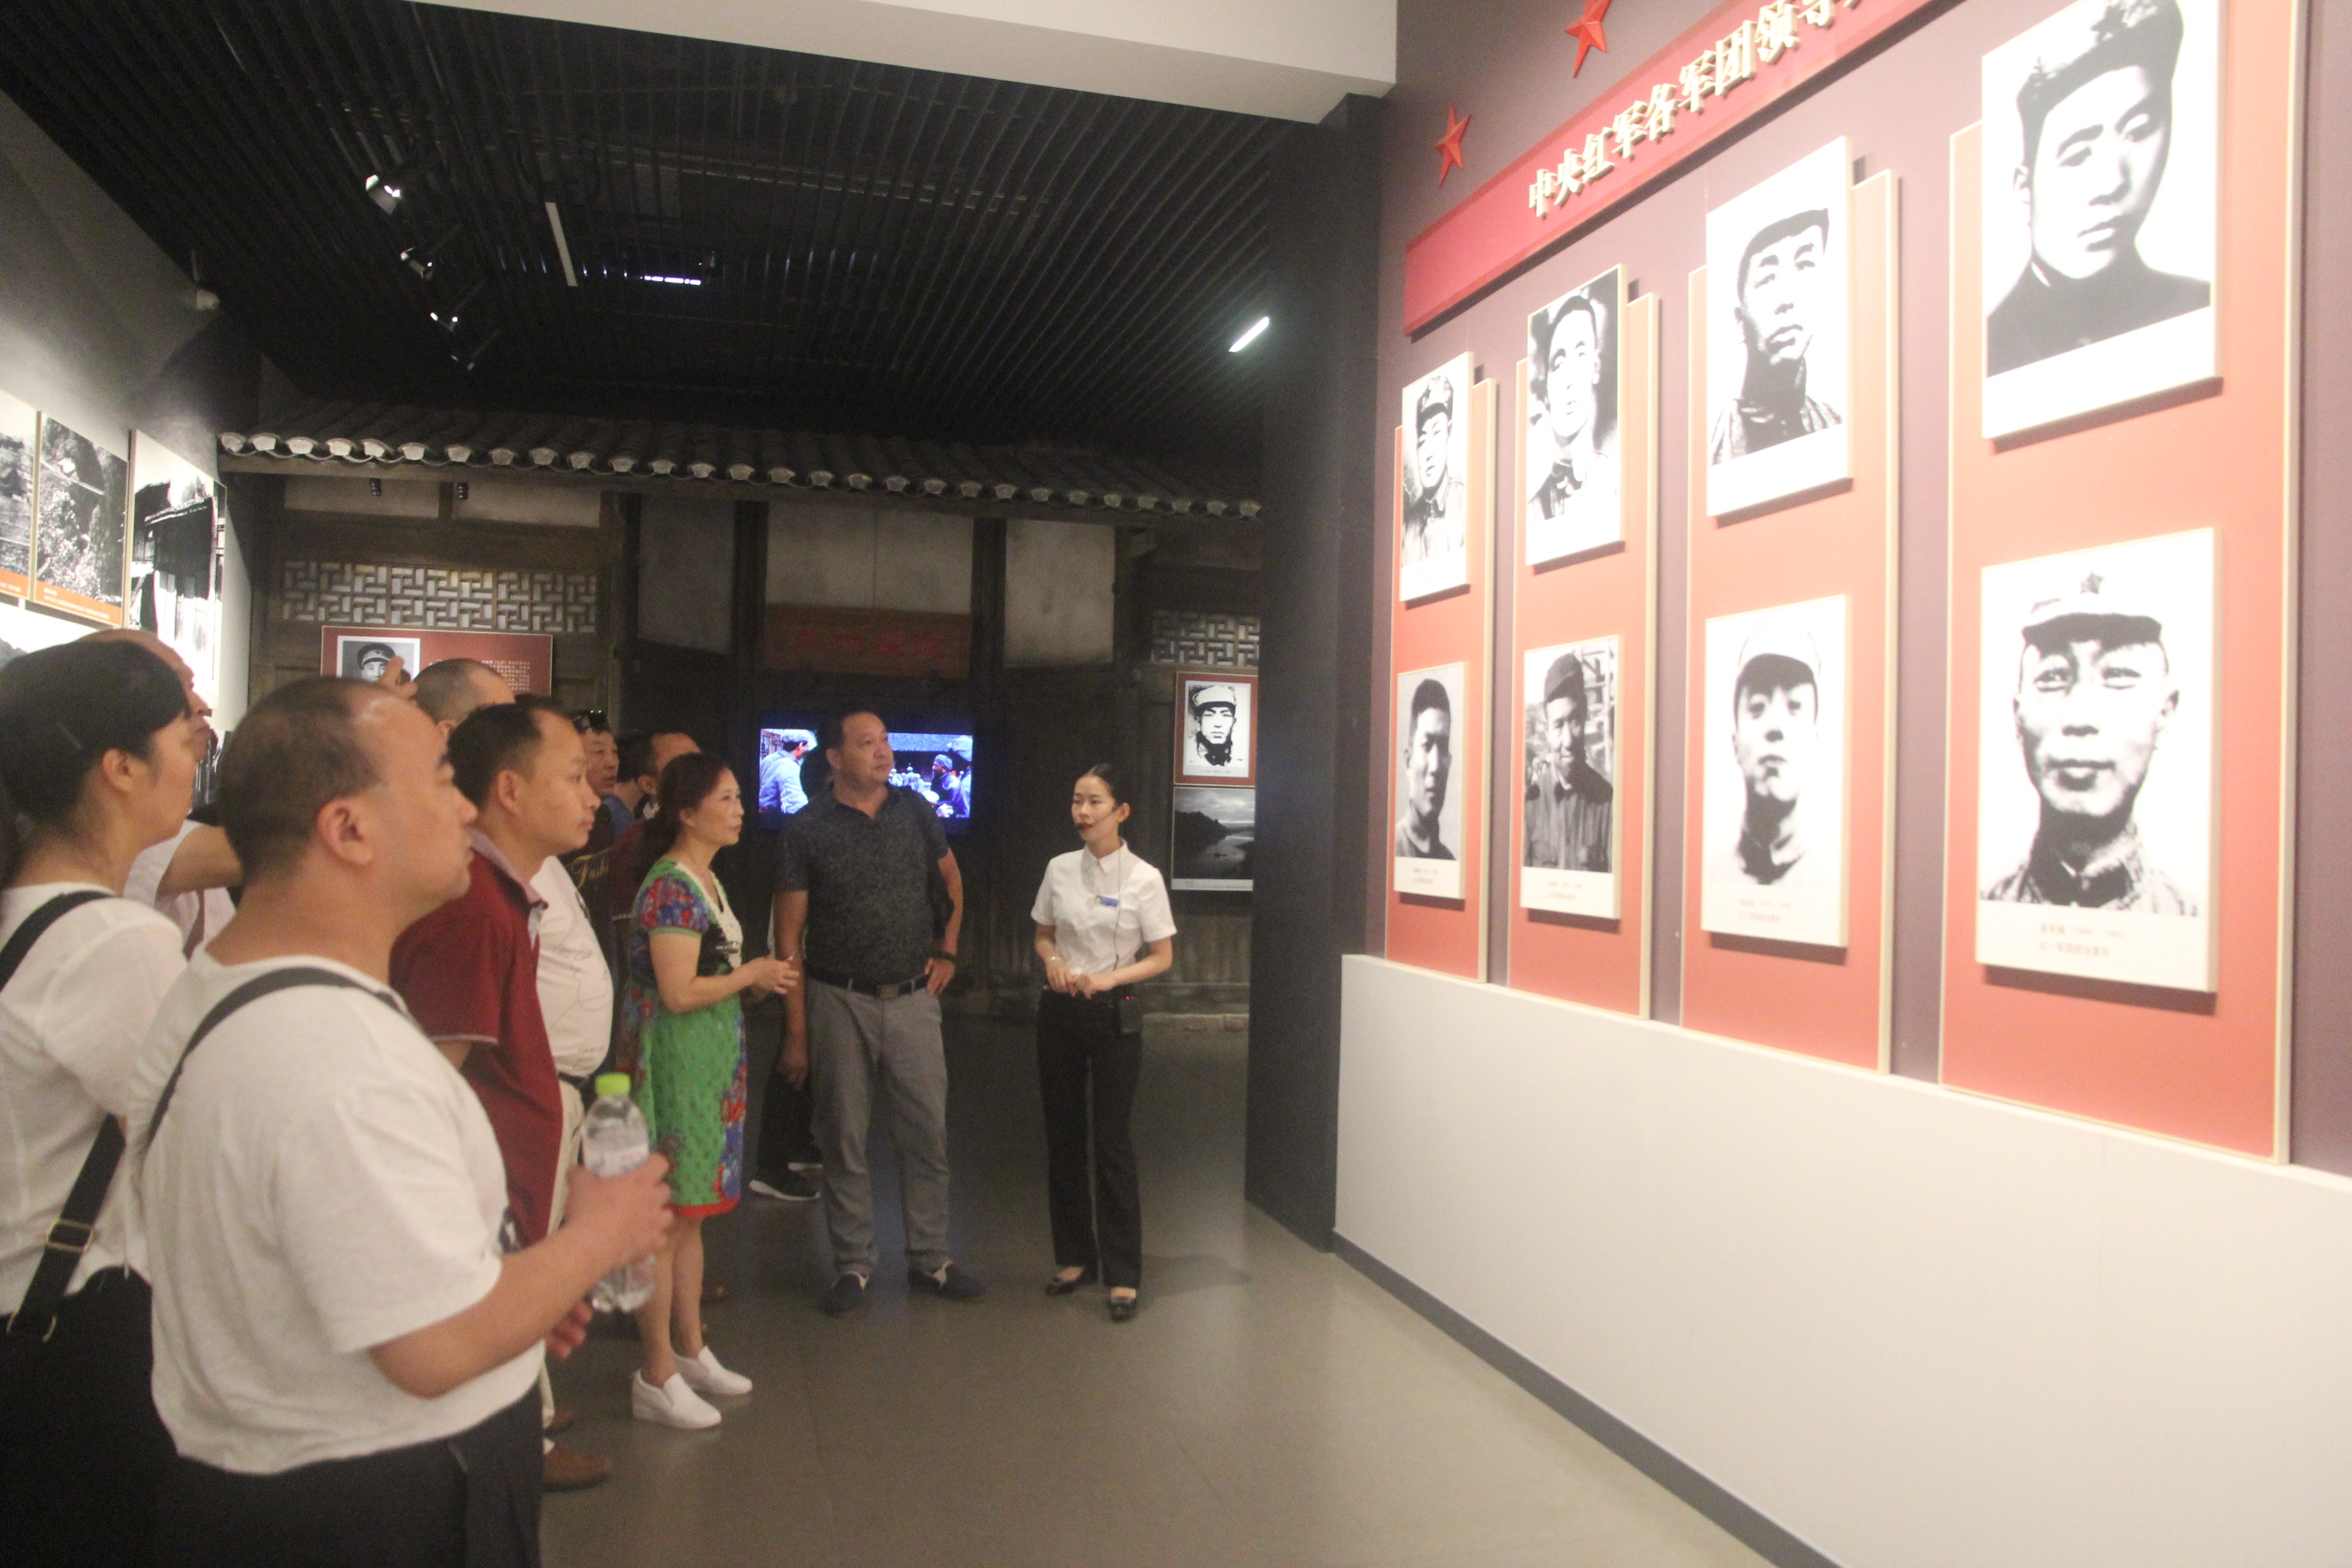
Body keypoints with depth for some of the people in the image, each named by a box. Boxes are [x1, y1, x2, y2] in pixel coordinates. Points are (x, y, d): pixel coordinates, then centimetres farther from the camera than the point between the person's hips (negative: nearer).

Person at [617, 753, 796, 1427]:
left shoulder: (704, 880, 13)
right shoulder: (670, 886, -17)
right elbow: (678, 992, -22)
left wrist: (760, 978, 6)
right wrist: (750, 974, -10)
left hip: (710, 1063, 10)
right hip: (674, 1062, -10)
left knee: (691, 1213, 17)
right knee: (667, 1219, -1)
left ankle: (691, 1351, 29)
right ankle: (657, 1378, 9)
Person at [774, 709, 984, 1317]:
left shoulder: (913, 810, 3)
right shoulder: (806, 830, -5)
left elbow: (952, 879, 21)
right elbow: (789, 935, -5)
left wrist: (947, 950, 11)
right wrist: (796, 1031, -7)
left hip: (912, 998, 3)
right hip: (841, 1001, -2)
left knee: (928, 1134, 7)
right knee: (845, 1139, 6)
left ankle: (929, 1258, 22)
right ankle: (852, 1265, 20)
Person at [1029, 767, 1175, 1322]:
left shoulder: (1144, 878, -7)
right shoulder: (1059, 869, 2)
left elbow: (1162, 957, -3)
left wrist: (1109, 978, -17)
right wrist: (1053, 959, -9)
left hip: (1115, 1012, -4)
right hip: (1060, 1010, 4)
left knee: (1112, 1141, -1)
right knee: (1062, 1136, 10)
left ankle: (1123, 1274, 9)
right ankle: (1074, 1256, 26)